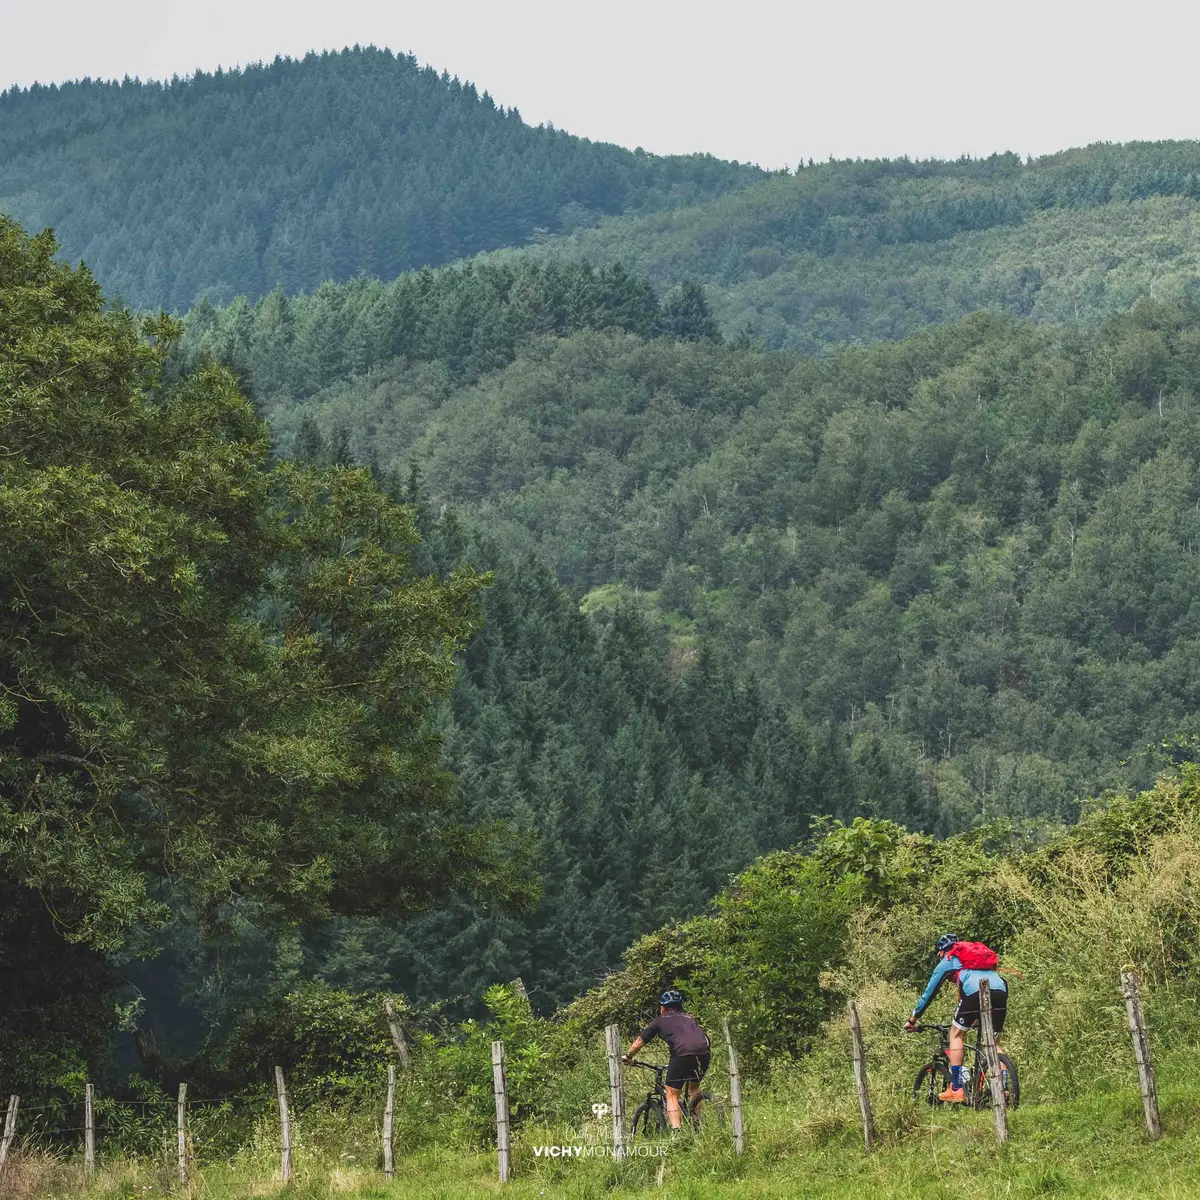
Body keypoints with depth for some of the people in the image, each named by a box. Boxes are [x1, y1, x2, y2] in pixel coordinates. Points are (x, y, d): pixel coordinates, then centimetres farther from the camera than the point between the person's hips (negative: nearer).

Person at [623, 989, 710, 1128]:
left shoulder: (660, 1020, 22)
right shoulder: (689, 1019, 33)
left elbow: (639, 1041, 27)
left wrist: (628, 1056, 43)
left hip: (683, 1053, -5)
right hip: (705, 1052, 5)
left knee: (672, 1094, 5)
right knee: (694, 1087, 29)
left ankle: (676, 1129, -13)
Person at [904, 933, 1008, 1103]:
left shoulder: (947, 961, 25)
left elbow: (929, 992, 29)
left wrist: (912, 1019, 39)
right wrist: (977, 1018, 61)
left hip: (976, 992, -5)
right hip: (1001, 989, 5)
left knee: (956, 1033, 14)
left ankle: (956, 1089, 7)